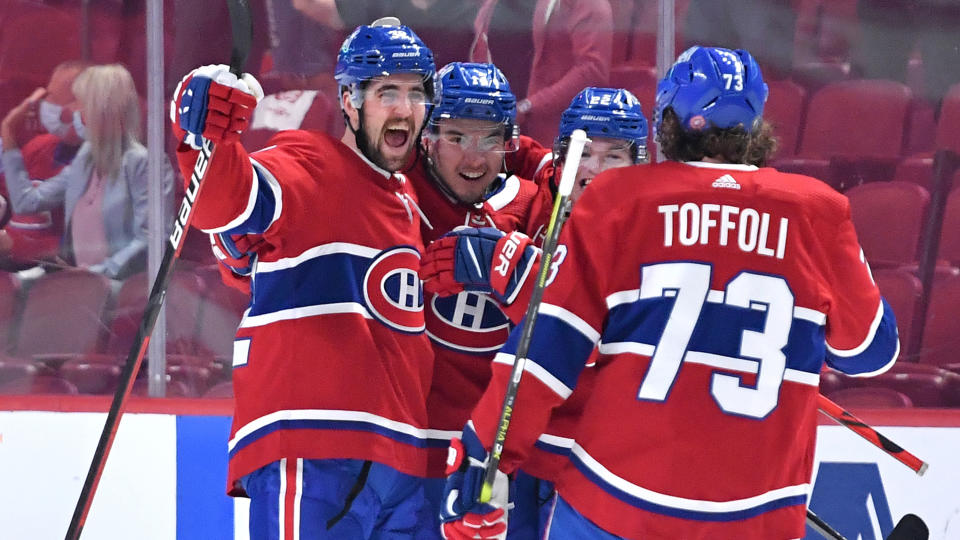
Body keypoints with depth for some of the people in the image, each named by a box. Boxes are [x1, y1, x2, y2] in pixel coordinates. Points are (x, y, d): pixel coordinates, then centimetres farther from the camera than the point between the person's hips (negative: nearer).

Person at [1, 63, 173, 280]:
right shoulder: (85, 160, 18)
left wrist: (101, 272, -21)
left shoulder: (141, 163, -7)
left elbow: (151, 238, -13)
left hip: (123, 282, -7)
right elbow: (26, 201, 24)